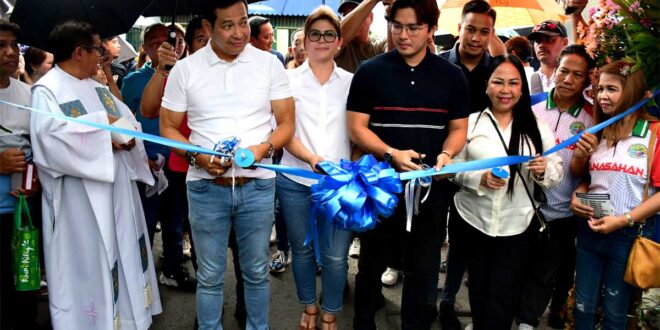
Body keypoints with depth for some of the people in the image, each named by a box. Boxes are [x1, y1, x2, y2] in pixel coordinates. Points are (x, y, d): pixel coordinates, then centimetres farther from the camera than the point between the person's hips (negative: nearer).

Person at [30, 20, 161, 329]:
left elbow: (129, 120, 12)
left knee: (121, 252, 15)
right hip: (79, 198, -8)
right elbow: (50, 134, -25)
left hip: (116, 187, 8)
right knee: (86, 260, 1)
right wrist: (102, 124, -19)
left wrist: (128, 138, -11)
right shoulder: (47, 89, -9)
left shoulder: (97, 87, 15)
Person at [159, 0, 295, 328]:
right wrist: (197, 156, -13)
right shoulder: (185, 69, -1)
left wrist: (263, 148, -17)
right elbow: (168, 127, 4)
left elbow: (286, 123, 2)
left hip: (257, 186, 1)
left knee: (256, 272, 15)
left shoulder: (269, 64, 0)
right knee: (209, 276, 13)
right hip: (205, 188, 0)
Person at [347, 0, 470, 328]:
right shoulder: (370, 71, -3)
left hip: (430, 188, 1)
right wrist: (392, 154, -21)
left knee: (423, 270, 13)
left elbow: (458, 128, 8)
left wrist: (446, 154, -13)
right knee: (371, 263, 16)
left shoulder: (452, 76, 2)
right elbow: (357, 128, -6)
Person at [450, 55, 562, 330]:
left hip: (517, 225, 0)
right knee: (479, 288, 19)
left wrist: (544, 170, -21)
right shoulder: (470, 122, -1)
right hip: (473, 221, 1)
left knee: (503, 297, 1)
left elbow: (557, 171, 1)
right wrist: (480, 178, -20)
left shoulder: (537, 127, 2)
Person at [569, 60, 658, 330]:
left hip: (629, 234, -4)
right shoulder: (598, 133, 6)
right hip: (590, 230, 4)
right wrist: (577, 195, -5)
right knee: (583, 306, 17)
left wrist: (623, 220, -20)